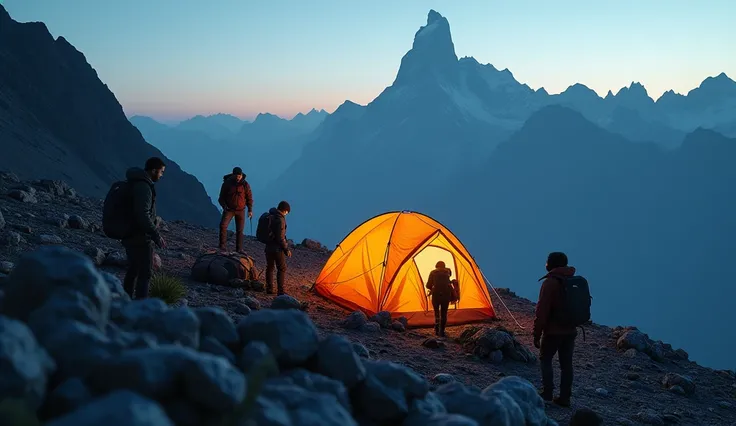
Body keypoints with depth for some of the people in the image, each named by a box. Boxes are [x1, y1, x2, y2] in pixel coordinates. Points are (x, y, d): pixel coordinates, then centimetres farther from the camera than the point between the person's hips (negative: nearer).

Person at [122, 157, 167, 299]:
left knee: (133, 270, 19)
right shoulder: (143, 187, -21)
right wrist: (157, 236, -23)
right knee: (145, 273, -1)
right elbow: (143, 215, -28)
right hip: (140, 238, -10)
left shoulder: (133, 183, 11)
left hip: (128, 235, 10)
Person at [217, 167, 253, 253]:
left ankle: (239, 249, 15)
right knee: (223, 225, -21)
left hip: (241, 210, 1)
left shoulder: (245, 184, -6)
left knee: (239, 230, 4)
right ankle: (223, 247, -17)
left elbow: (249, 197, 2)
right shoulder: (227, 183, -9)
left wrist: (250, 210, -7)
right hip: (229, 209, -1)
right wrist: (224, 206, -19)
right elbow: (221, 197, -1)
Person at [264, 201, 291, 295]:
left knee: (269, 267, 17)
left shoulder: (270, 216, 5)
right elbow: (280, 238, -20)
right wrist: (286, 249, -11)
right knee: (282, 269, 2)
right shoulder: (280, 220, -21)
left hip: (268, 247, 8)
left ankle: (269, 289, 24)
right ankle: (280, 291, 1)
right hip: (277, 248, -8)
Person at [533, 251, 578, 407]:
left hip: (553, 331, -6)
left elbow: (542, 311, -17)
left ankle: (547, 393, 3)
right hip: (570, 331, 6)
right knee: (566, 363, 10)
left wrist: (537, 334, -12)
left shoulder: (550, 282, -16)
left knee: (545, 359, 8)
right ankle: (564, 397, 13)